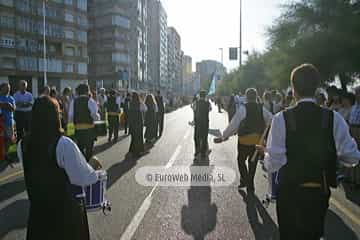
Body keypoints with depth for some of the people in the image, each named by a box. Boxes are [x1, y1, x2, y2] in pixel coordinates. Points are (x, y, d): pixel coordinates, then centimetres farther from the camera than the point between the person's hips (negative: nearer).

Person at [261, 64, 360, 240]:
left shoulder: (282, 119, -16)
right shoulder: (334, 118, -9)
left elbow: (273, 164, -18)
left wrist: (266, 154, 3)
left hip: (290, 191, -2)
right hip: (320, 191, 2)